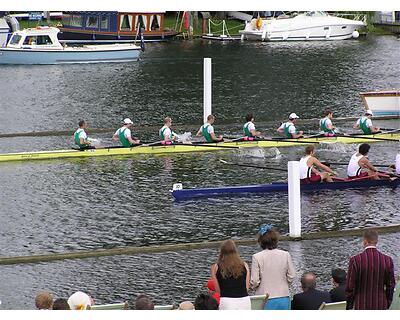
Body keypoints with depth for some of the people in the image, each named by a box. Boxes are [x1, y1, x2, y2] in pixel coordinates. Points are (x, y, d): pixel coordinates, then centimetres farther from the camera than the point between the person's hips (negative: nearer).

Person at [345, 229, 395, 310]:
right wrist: (388, 304, 16)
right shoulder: (387, 260, -6)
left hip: (361, 306, -2)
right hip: (380, 306, 2)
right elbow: (390, 285, 2)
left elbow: (350, 286, -8)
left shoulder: (355, 260, -13)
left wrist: (349, 306, 5)